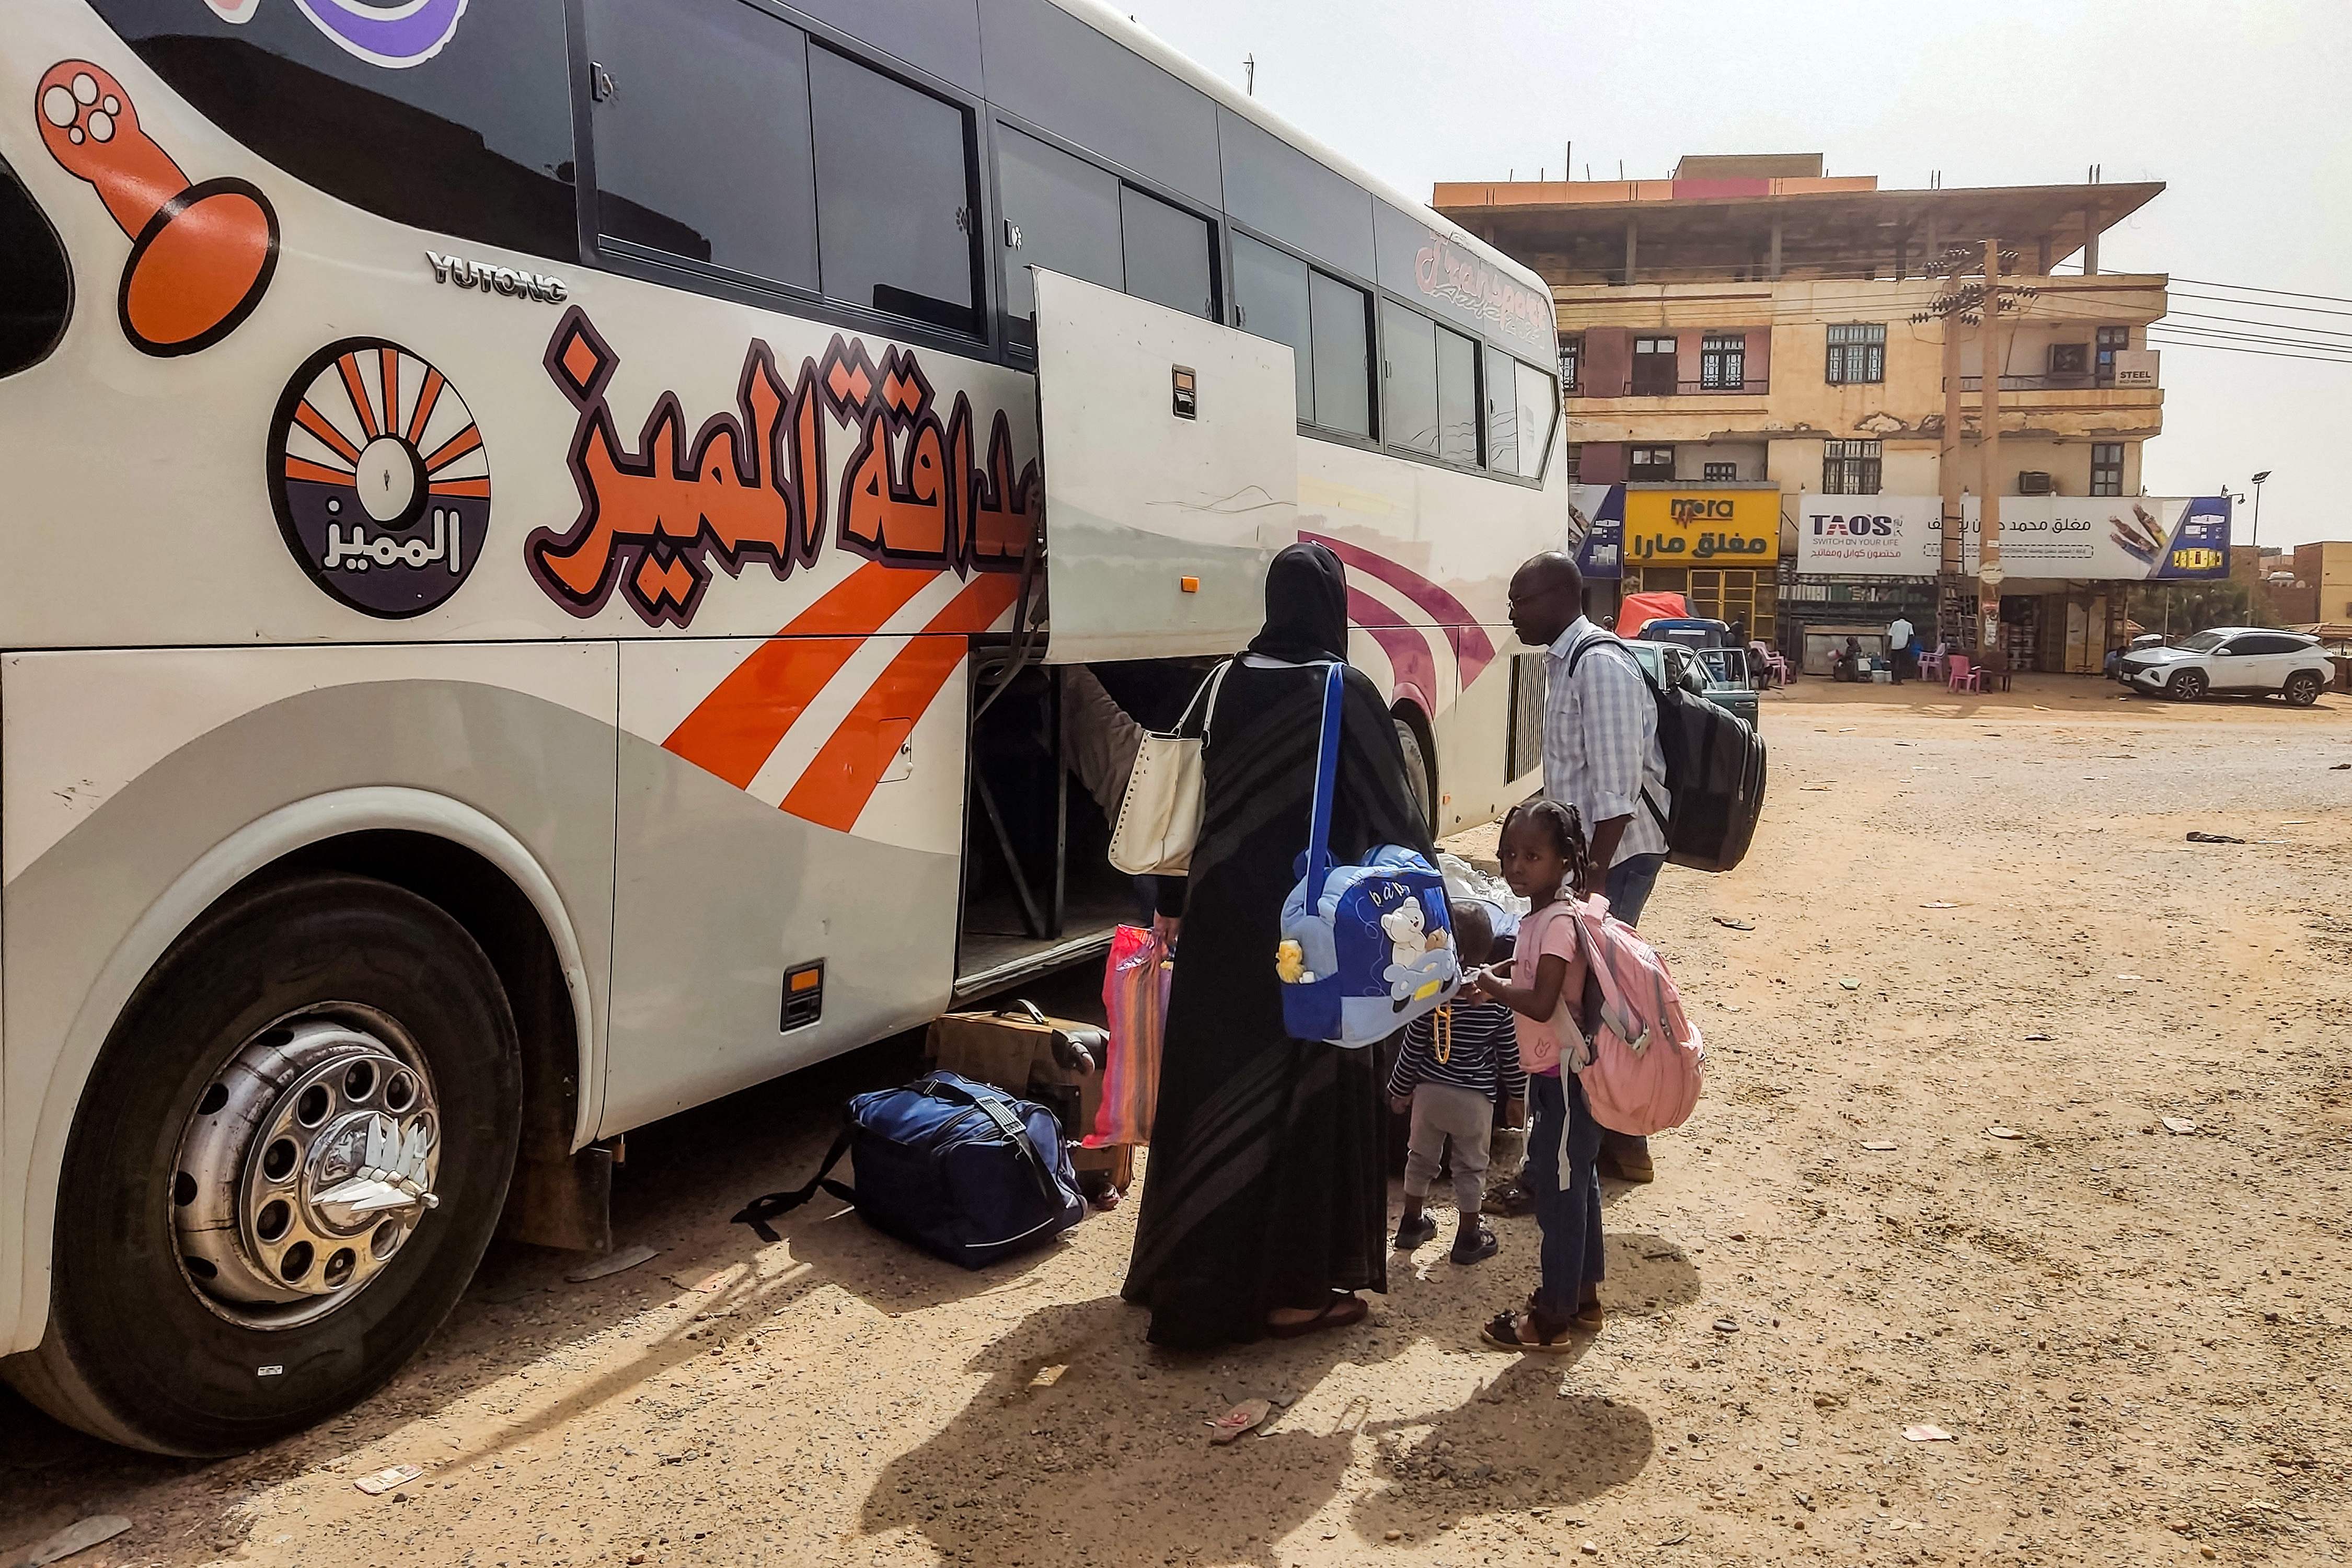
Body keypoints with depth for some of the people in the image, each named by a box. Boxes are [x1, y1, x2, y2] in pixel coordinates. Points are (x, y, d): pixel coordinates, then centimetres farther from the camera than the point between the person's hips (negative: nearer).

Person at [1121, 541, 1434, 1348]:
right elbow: (1393, 812, -10)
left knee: (1221, 1078, 15)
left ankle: (1197, 1267, 30)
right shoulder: (1345, 693, -14)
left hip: (1228, 917, 6)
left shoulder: (1239, 681, 2)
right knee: (1310, 1088, 5)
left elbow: (1217, 790, 9)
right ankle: (1295, 1286, 14)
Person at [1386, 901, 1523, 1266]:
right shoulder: (1497, 997, -11)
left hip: (1429, 1091, 1)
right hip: (1474, 1098, -1)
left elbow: (1413, 1048, -6)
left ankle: (1411, 1224, 32)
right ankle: (1468, 1238, 22)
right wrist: (1516, 1095, 10)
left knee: (1420, 1157, 19)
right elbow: (1510, 1052, -3)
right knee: (1470, 1167, 14)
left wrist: (1399, 1089, 8)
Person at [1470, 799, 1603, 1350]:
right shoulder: (1538, 916, 7)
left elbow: (1541, 1004, -27)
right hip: (1552, 1072, 10)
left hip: (1566, 1074, -10)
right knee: (1575, 1185, 19)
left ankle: (1551, 1317, 11)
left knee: (1559, 1192, 0)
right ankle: (1583, 1295, 33)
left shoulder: (1559, 921, -22)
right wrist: (1501, 980, 1)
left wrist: (1494, 985, -14)